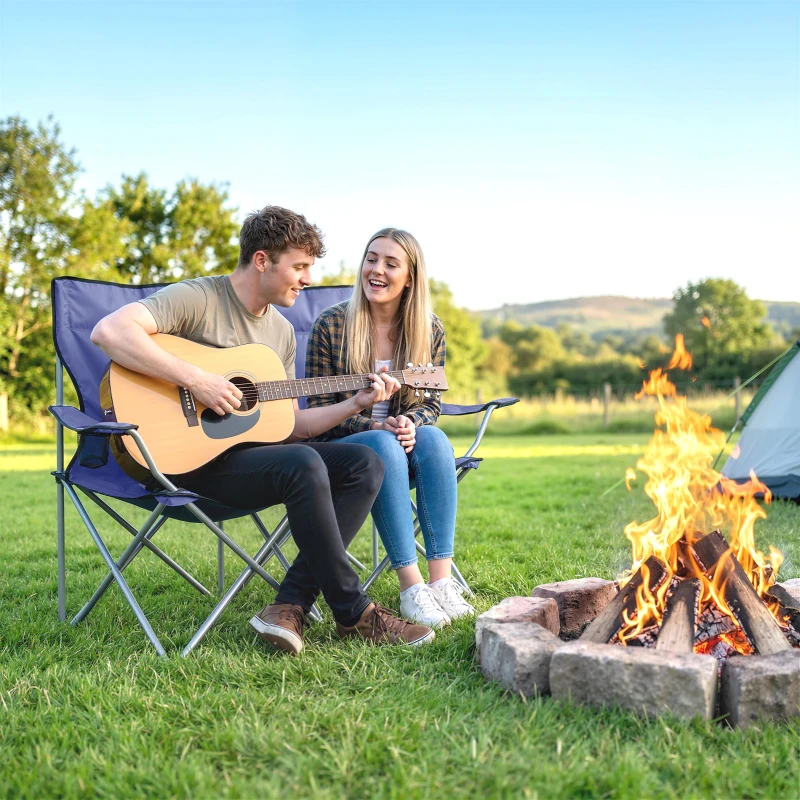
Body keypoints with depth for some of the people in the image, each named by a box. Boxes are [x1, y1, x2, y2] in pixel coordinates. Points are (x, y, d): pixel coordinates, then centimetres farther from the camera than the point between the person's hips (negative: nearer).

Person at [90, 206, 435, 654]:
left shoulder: (282, 331, 14)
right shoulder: (197, 298, -10)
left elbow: (290, 425, 13)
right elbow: (108, 331, -26)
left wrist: (357, 404, 1)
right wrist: (196, 380, -28)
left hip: (253, 448, 8)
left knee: (365, 464, -10)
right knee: (303, 464, -33)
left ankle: (292, 606, -19)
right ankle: (353, 613, -17)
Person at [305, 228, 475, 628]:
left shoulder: (429, 330, 1)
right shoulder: (331, 324, -8)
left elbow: (430, 403, 5)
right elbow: (318, 408, -7)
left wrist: (411, 424, -19)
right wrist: (377, 426, -21)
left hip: (404, 439, 3)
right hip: (340, 445, -3)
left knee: (433, 438, -30)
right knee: (384, 446, -35)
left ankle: (442, 580, -32)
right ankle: (410, 588, -35)